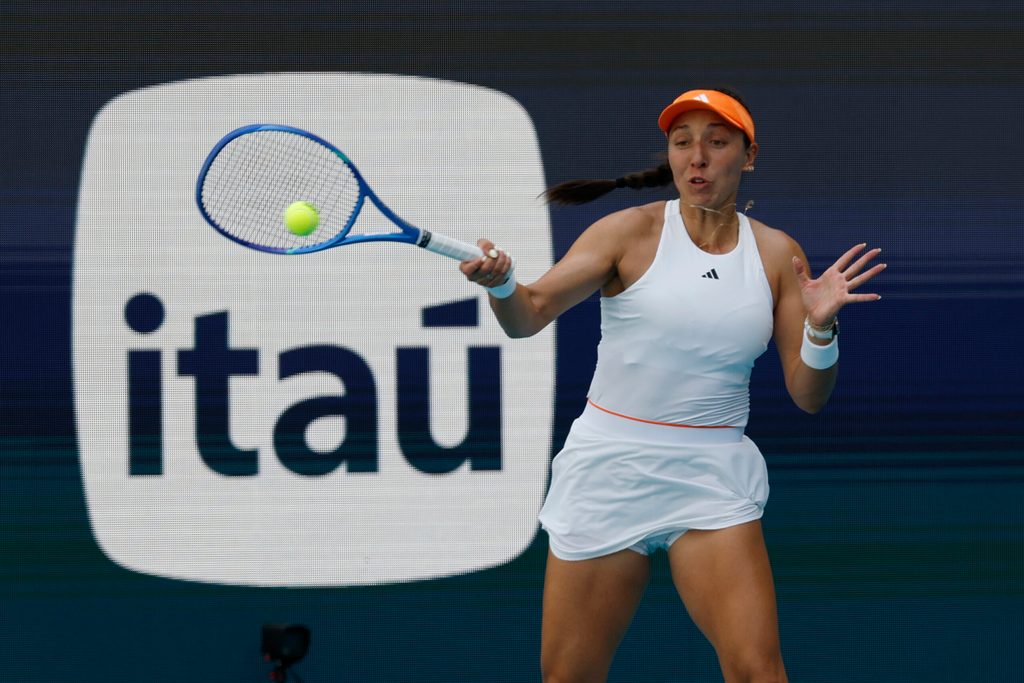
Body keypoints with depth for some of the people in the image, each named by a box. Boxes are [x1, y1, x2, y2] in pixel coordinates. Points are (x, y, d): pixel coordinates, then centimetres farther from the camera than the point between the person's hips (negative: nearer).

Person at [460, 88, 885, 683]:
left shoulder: (777, 254, 3)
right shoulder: (631, 232, -3)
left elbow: (808, 396, 4)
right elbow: (528, 315, -10)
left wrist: (820, 324, -15)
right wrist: (501, 282, -32)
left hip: (714, 476, 1)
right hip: (609, 471, -1)